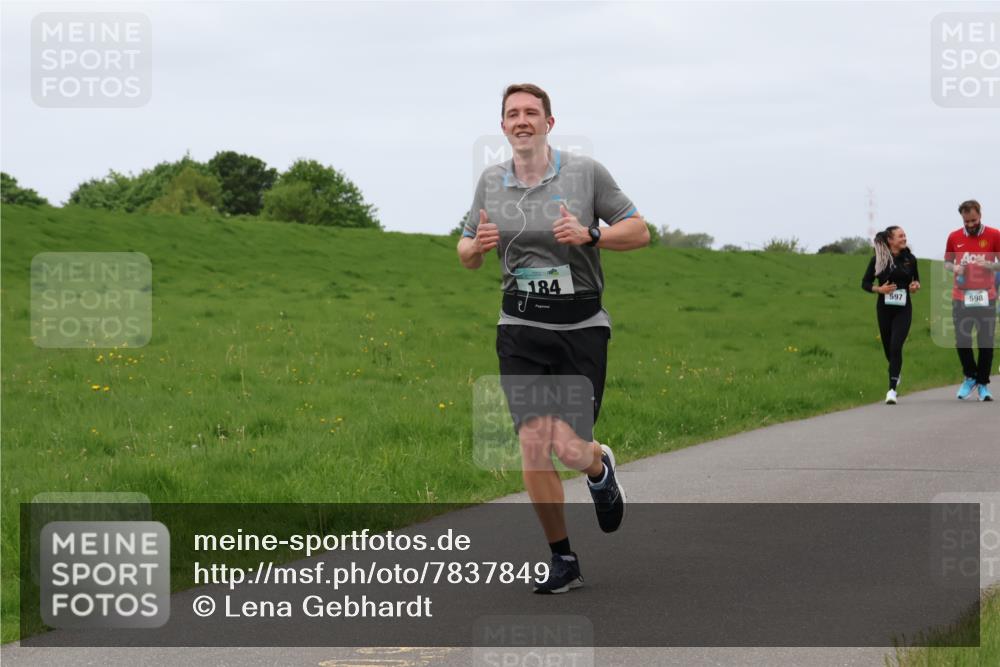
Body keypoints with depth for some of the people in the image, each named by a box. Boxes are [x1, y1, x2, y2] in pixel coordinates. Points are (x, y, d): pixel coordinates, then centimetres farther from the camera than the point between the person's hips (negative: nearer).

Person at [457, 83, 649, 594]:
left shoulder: (586, 172, -3)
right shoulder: (491, 182, 6)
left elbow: (639, 231, 1)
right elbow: (466, 255, 15)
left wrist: (589, 234, -17)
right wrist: (478, 245, -9)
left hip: (582, 327, -2)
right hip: (521, 329, 2)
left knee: (569, 447, -11)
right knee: (533, 445, -8)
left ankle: (600, 466, 28)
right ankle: (563, 560, 5)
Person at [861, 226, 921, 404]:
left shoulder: (910, 259, 1)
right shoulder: (877, 260, -4)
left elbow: (916, 280, 15)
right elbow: (865, 283, 2)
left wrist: (916, 286, -8)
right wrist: (879, 289, -16)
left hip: (903, 309, -1)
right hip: (884, 308, 1)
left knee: (896, 346, -15)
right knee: (888, 348, 12)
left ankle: (892, 389, -17)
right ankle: (895, 376, 42)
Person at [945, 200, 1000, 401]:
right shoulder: (954, 237, 6)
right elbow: (947, 262, 18)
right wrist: (954, 268, -4)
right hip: (961, 297, 2)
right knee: (962, 341, -1)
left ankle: (983, 384, 11)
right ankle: (970, 377, 21)